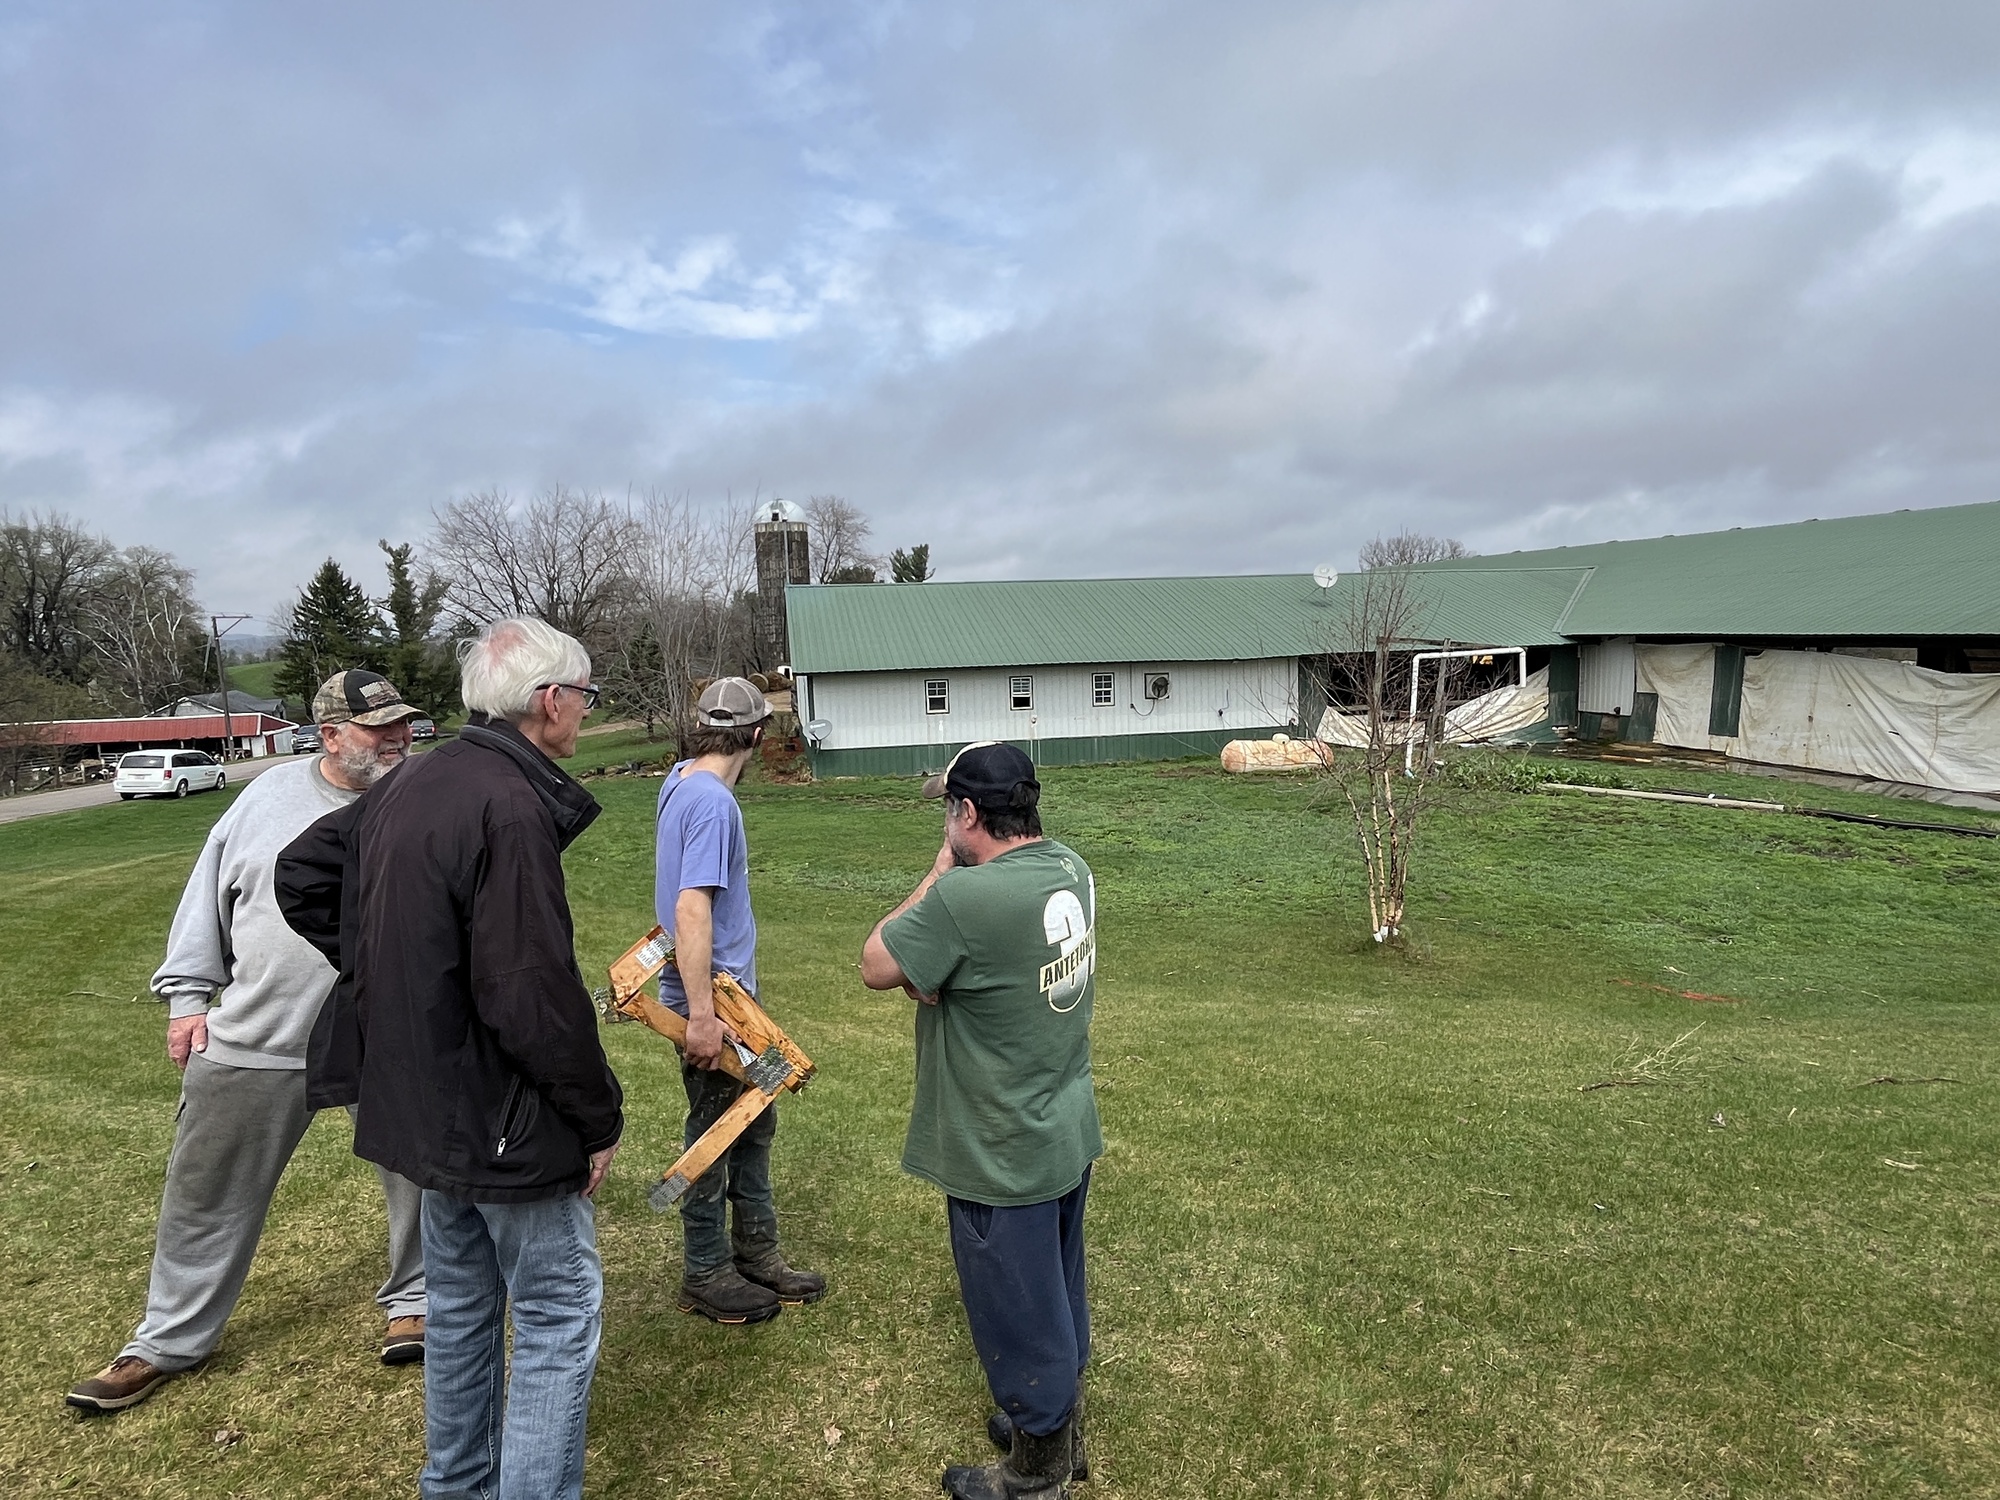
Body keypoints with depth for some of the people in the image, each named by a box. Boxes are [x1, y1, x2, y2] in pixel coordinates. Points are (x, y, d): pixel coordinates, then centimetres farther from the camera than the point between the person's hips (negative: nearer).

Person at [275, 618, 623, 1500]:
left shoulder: (411, 783, 4)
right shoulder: (511, 806, -25)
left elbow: (301, 874, 17)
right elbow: (535, 996, -27)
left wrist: (384, 968, 14)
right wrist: (599, 1116, -15)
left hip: (427, 1106, 9)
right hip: (505, 1120, -9)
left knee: (462, 1307, 24)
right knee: (558, 1317, 7)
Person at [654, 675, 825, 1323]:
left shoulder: (680, 782, 6)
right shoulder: (712, 802, -24)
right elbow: (692, 910, -29)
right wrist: (701, 1016, -28)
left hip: (728, 992, 10)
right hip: (711, 999, -10)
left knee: (755, 1120, 19)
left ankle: (756, 1251, 34)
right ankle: (705, 1274, 27)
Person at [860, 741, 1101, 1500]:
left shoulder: (966, 897, -31)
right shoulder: (1071, 869, -5)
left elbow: (875, 966, -16)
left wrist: (940, 873, -10)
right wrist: (931, 974, -11)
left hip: (1005, 1158, -8)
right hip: (1068, 1133, 8)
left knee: (1018, 1316, 15)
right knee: (1058, 1300, 26)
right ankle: (1060, 1428, 48)